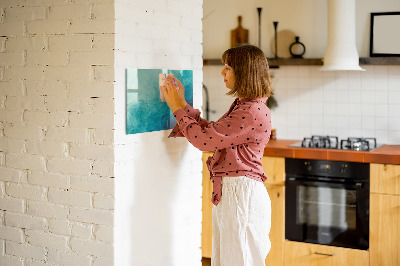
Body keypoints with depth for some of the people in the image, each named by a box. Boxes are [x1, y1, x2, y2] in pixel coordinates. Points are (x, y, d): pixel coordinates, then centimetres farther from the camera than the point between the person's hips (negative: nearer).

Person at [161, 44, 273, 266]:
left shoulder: (253, 112, -20)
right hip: (228, 192, 10)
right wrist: (182, 104, 14)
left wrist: (178, 108, -7)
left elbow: (204, 139, -19)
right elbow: (211, 132, 16)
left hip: (241, 193, -10)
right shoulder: (242, 106, 13)